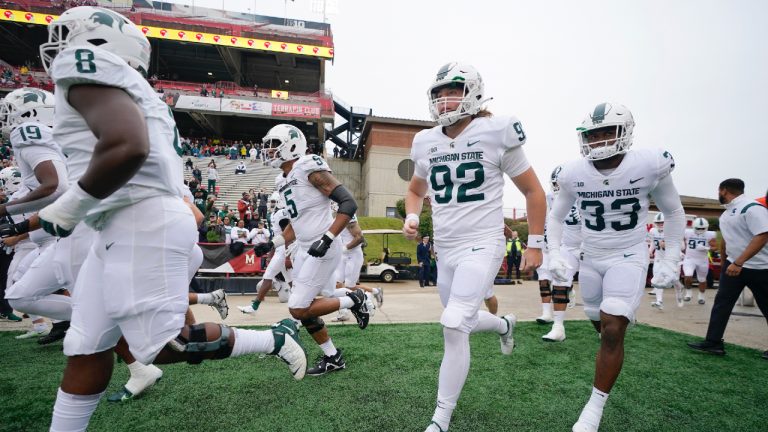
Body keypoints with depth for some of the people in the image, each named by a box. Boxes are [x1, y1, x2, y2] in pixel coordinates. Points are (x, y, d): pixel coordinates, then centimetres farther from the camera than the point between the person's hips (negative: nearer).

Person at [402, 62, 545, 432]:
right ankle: (504, 324, 54)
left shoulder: (496, 134, -9)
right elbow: (415, 190, 21)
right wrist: (411, 217, -1)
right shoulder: (426, 143, 4)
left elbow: (533, 191, 0)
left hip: (482, 246, -6)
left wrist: (535, 244, -1)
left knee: (454, 328, -15)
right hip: (445, 250, 6)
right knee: (461, 322, 19)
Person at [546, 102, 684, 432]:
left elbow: (674, 213, 1)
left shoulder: (649, 166, -15)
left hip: (628, 259, -3)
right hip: (591, 260, 3)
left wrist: (670, 262, -2)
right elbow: (555, 217, 6)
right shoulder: (574, 174, -9)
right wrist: (554, 254, -5)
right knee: (602, 326, 16)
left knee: (612, 331, -14)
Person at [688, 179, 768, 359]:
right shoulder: (727, 212, 10)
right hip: (733, 264, 8)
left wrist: (738, 263, -30)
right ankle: (713, 342, 5)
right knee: (722, 302, 2)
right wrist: (724, 263, 21)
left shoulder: (752, 208, -18)